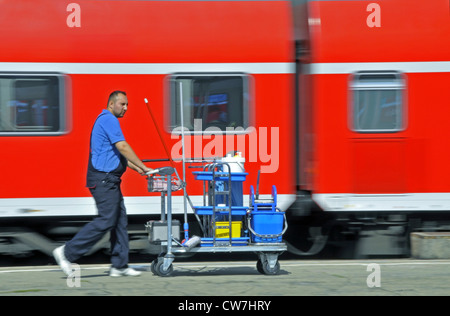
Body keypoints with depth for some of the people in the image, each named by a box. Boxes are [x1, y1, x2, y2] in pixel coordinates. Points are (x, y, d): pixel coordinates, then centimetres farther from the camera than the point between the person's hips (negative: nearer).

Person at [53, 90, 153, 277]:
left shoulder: (107, 120, 22)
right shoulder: (108, 119, -11)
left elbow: (118, 153, 27)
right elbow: (123, 147, -18)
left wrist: (137, 168, 19)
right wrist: (143, 167, -15)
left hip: (109, 180, 11)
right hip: (103, 179, -11)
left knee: (119, 220, 8)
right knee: (105, 220, -12)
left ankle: (119, 265, 8)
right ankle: (67, 252, -9)